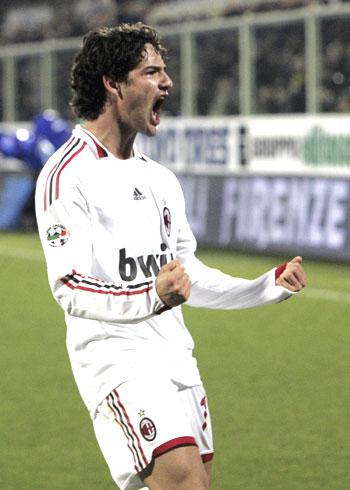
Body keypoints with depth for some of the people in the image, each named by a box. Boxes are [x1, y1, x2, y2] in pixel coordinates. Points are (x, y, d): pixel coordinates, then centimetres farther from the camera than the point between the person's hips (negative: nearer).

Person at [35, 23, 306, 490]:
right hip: (116, 357, -8)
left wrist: (270, 286, 14)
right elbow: (69, 288, -18)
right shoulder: (67, 175, -9)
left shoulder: (161, 179, 18)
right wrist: (151, 298, -33)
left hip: (176, 355, 9)